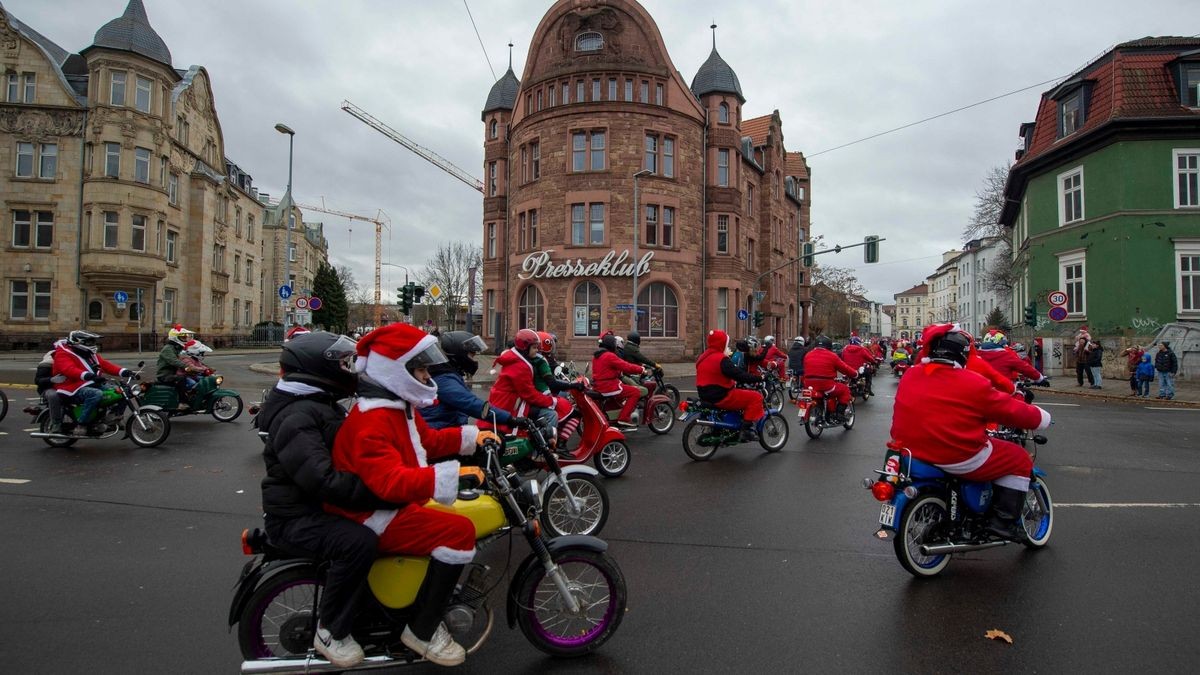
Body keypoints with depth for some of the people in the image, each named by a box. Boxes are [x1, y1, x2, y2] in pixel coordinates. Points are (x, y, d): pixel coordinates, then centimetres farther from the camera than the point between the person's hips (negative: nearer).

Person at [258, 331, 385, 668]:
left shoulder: (321, 404, 11)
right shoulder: (296, 418, -24)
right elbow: (324, 481, -35)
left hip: (321, 505, 10)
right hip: (297, 516, -10)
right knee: (360, 541, -32)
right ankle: (330, 630, -11)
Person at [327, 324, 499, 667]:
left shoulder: (399, 405, 9)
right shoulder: (372, 420, -26)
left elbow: (428, 439, 20)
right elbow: (390, 481, -38)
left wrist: (471, 436, 8)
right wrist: (450, 475, -44)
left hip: (401, 501, 11)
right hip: (375, 517, -11)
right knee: (459, 531, -24)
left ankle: (443, 600, 27)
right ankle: (421, 631, -9)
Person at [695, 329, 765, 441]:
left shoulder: (703, 357, 12)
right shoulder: (721, 359, -17)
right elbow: (738, 374, -20)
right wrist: (758, 379, -10)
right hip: (720, 397, -10)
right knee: (756, 397, -7)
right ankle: (746, 429, -10)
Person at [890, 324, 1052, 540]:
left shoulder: (909, 376, 3)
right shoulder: (972, 383, -13)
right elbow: (1011, 409, -2)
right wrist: (1041, 417, 17)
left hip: (914, 452, 7)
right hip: (960, 458, -7)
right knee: (1020, 460, 15)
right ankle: (1003, 522, 13)